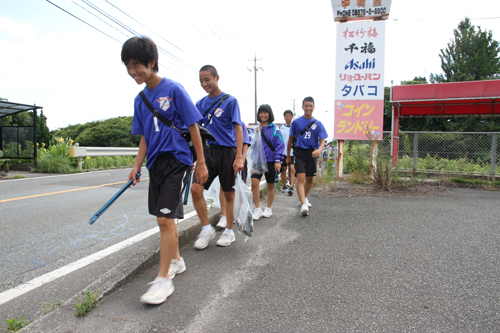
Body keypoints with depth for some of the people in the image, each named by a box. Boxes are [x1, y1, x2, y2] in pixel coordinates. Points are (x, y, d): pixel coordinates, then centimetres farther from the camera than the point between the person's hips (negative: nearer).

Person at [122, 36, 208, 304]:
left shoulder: (173, 89, -9)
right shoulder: (140, 100, 11)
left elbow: (193, 127, -8)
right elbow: (144, 137, 15)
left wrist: (201, 163, -8)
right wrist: (136, 166, 6)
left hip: (176, 160, -7)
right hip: (155, 162, 7)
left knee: (165, 218, -10)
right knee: (166, 217, 15)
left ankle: (164, 279, 0)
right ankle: (176, 260, 34)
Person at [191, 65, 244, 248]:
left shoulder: (230, 101, -3)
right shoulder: (200, 103, 10)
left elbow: (238, 128, -7)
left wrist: (239, 157, -15)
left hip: (227, 152, -4)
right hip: (208, 151, 4)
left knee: (229, 193, 6)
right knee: (195, 188, -10)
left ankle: (229, 231, 24)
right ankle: (207, 229, 8)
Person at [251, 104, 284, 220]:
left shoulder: (275, 128, -3)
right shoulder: (256, 129, 6)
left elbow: (280, 145, -6)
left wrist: (277, 160, -11)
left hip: (271, 161, -2)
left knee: (270, 185, 9)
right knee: (254, 182, -13)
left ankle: (268, 208, 25)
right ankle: (257, 209, -1)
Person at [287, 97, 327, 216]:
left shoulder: (317, 123, 3)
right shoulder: (296, 122, 1)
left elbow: (322, 140, -1)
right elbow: (291, 140, 8)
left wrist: (319, 149, -23)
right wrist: (288, 156, 11)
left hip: (311, 153, 3)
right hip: (300, 152, -2)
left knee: (309, 179, 14)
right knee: (301, 177, -17)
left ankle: (305, 198, 38)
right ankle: (303, 204, -23)